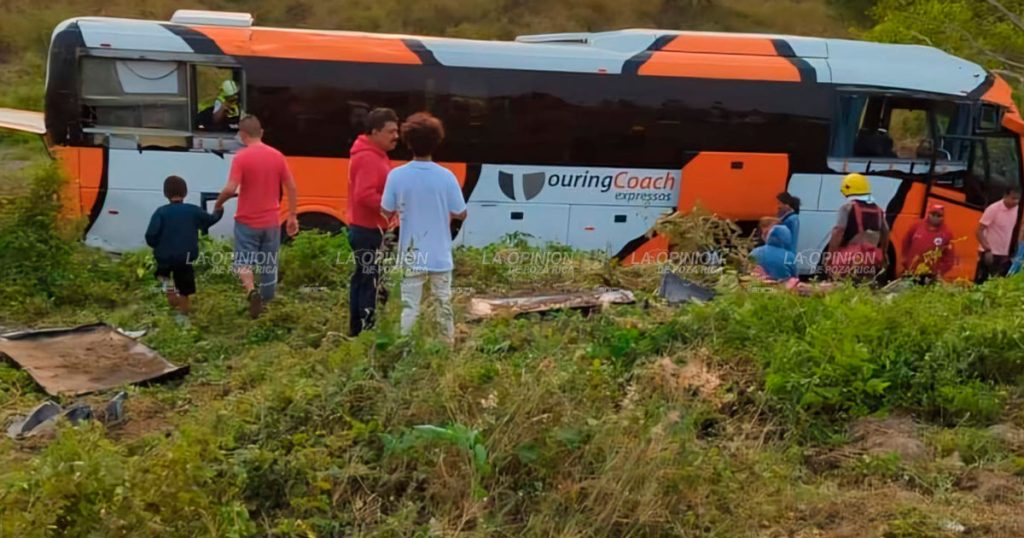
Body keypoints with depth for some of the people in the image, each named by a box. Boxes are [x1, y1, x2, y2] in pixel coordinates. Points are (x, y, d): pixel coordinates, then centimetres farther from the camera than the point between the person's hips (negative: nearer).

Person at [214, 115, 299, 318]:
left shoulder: (241, 157, -13)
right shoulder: (277, 156, 1)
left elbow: (230, 189, -20)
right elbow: (291, 188, 3)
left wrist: (218, 204, 0)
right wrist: (292, 216, 10)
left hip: (247, 221, -3)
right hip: (271, 222, 3)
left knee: (243, 262, 7)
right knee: (269, 265, 15)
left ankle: (252, 291, -18)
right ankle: (265, 303, 25)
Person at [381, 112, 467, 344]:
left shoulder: (397, 175, -11)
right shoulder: (446, 177, -12)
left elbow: (387, 212, -3)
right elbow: (460, 214, -5)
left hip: (411, 255, 0)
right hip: (440, 255, 1)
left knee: (409, 306, 7)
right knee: (443, 304, 15)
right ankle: (448, 347, 25)